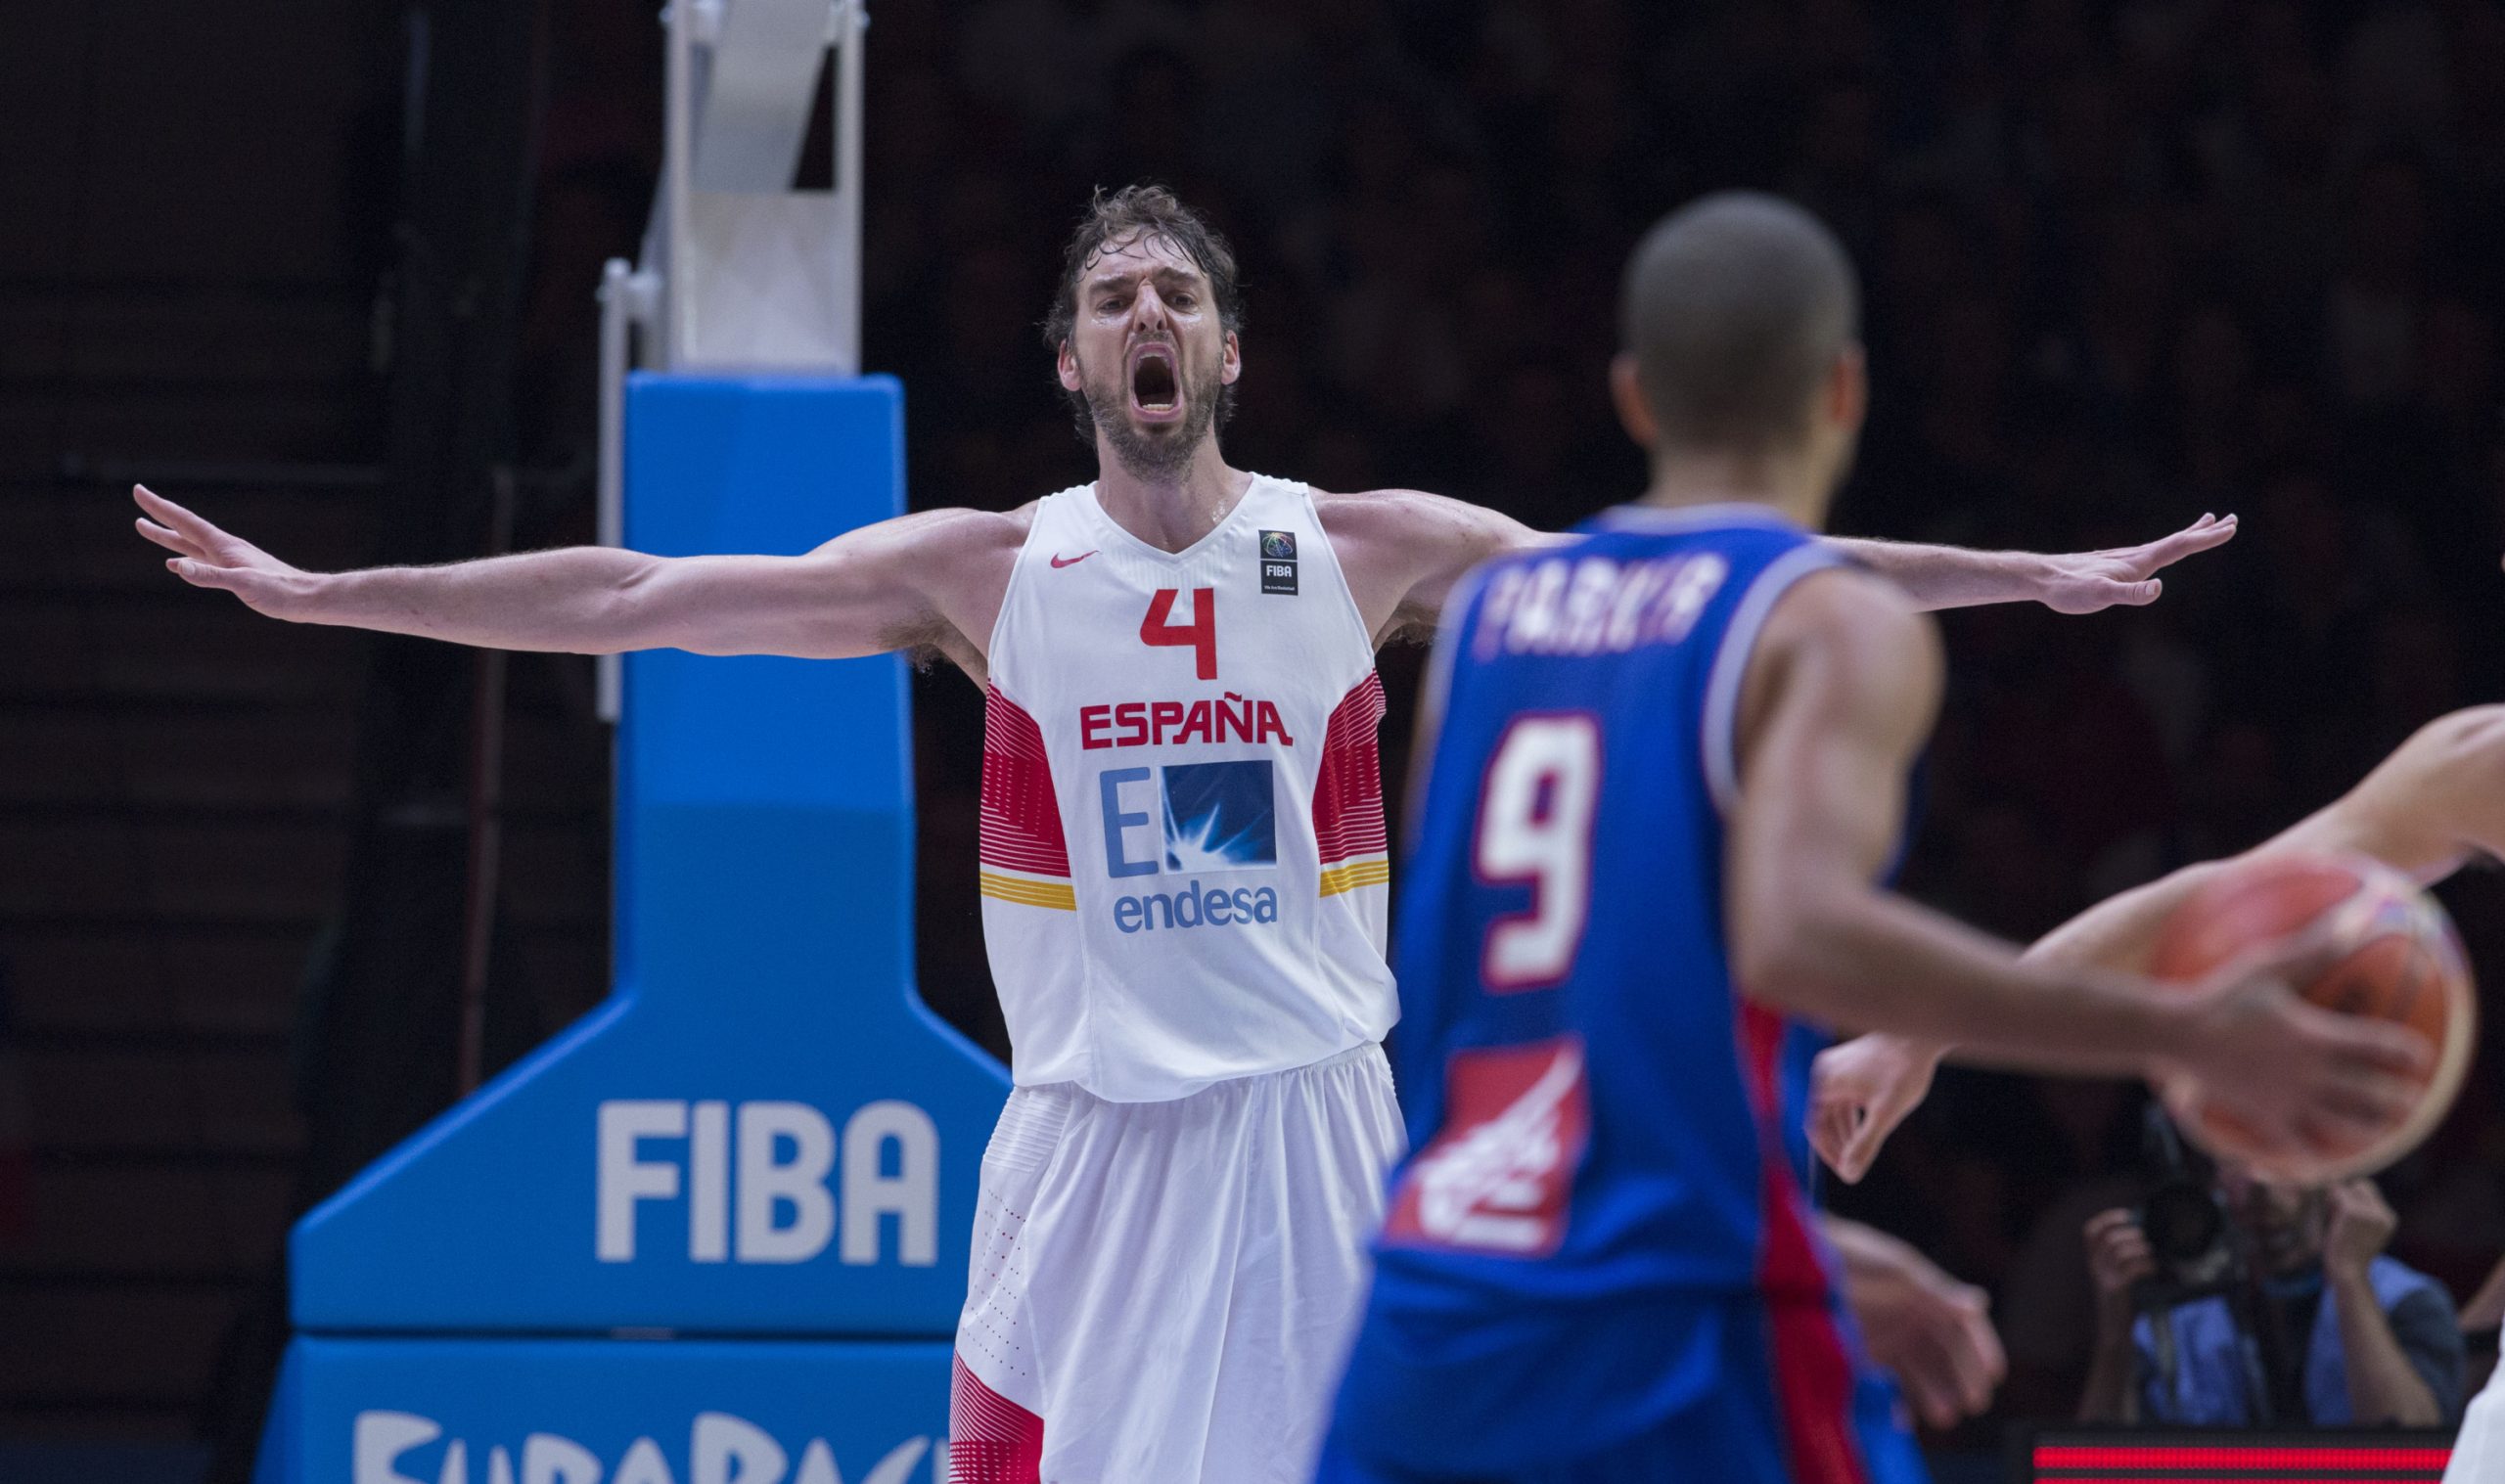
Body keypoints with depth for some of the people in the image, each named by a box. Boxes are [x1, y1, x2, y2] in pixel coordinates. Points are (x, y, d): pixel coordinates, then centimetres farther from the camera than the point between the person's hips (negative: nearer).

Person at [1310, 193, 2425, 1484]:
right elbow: (1800, 937, -23)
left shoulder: (1485, 616, 16)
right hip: (1679, 1358, -6)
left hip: (1425, 1336, 6)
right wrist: (2181, 1036, -21)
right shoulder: (1837, 628, -4)